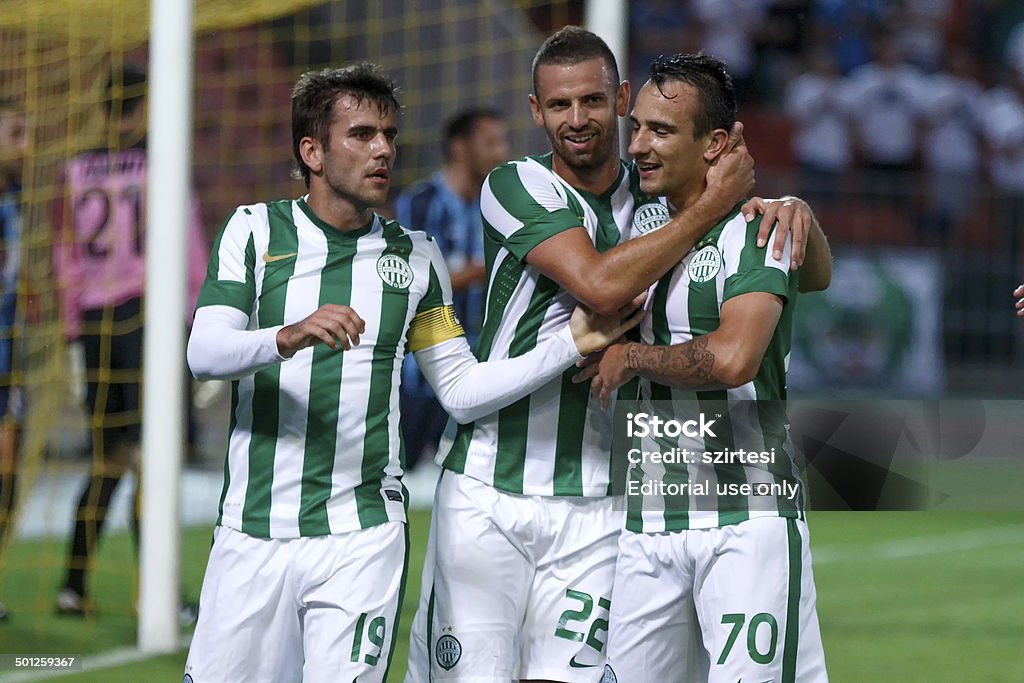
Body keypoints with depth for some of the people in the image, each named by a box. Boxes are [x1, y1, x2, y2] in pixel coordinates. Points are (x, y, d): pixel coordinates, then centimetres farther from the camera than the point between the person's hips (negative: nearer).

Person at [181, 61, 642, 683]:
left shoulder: (415, 255, 12)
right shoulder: (257, 230, 4)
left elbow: (461, 391, 10)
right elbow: (204, 354, -9)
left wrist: (573, 344, 0)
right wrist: (291, 337, -28)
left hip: (364, 538, 1)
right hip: (255, 533, -1)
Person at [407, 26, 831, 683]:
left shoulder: (659, 197, 9)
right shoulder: (518, 186, -3)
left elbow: (813, 274, 12)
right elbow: (601, 286, -19)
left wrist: (792, 209, -10)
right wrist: (713, 204, -14)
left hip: (596, 503, 3)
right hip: (487, 492, -2)